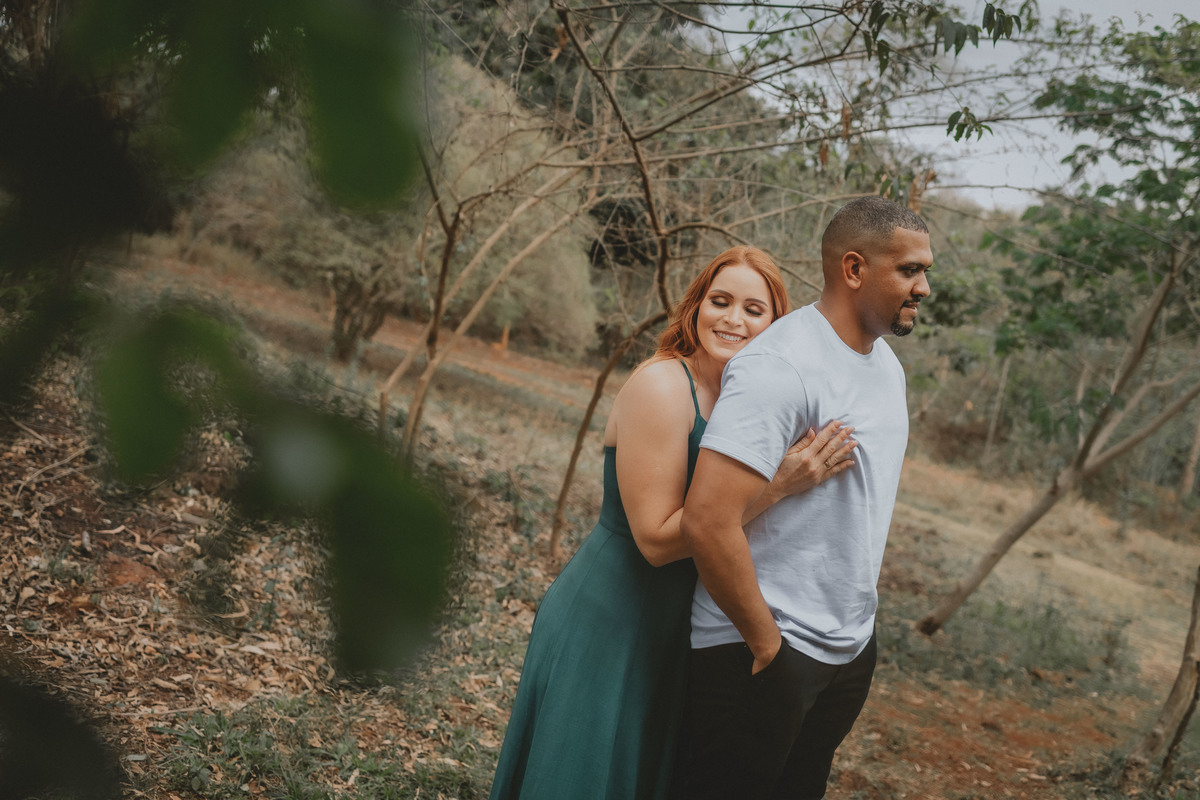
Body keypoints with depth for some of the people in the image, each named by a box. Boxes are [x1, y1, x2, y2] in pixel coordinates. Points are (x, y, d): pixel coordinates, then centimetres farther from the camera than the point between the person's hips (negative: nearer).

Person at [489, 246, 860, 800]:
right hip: (606, 624, -7)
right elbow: (657, 537, -22)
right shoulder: (661, 386, -19)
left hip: (671, 629, 7)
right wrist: (777, 488, -27)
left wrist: (802, 471, -7)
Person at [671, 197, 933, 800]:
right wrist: (766, 643, -20)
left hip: (853, 645, 9)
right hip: (764, 651, -8)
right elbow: (707, 522, -29)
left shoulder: (887, 365, 9)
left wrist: (855, 622, 16)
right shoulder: (779, 367, -21)